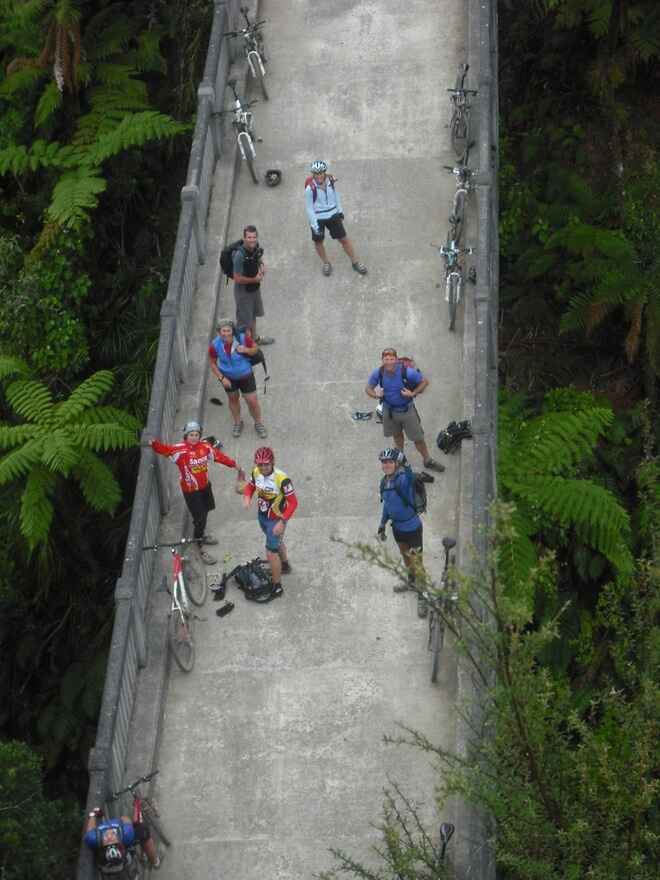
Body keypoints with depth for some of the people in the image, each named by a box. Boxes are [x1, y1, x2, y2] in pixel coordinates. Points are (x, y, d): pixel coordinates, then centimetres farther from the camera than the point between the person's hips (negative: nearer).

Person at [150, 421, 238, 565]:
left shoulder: (205, 446, -7)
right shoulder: (180, 449, -23)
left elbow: (218, 455, 5)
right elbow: (165, 449, -35)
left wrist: (234, 465, 13)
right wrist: (154, 444, -55)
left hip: (205, 486, 6)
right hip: (191, 490, -6)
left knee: (205, 510, 26)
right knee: (199, 518, -3)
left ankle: (201, 535, 52)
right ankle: (200, 549, 12)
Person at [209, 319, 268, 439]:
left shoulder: (243, 338, -27)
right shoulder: (215, 346, -24)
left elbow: (255, 348, -9)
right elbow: (213, 364, -7)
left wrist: (246, 350, -32)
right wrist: (221, 378, -17)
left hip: (245, 375, -1)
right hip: (228, 377, 1)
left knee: (252, 401, 5)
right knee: (233, 399, 23)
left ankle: (259, 423, 33)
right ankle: (238, 423, 48)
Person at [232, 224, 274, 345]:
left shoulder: (256, 247, -9)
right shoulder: (240, 255, -34)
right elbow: (238, 279, -31)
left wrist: (262, 266, -10)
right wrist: (255, 279, -20)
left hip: (255, 288, 8)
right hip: (243, 291, -8)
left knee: (253, 315, 29)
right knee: (244, 320, 8)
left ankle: (254, 338, 49)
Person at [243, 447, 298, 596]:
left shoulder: (281, 479, -34)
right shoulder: (256, 472, -16)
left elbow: (293, 502, -27)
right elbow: (250, 486, 5)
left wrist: (282, 522, -32)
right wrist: (247, 497, -18)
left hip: (276, 520, -7)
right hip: (262, 516, 7)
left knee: (271, 552, -1)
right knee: (277, 542, 30)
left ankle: (277, 586, 15)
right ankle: (285, 566, 56)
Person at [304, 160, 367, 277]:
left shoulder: (331, 181, -12)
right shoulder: (310, 188, -24)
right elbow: (309, 208, -16)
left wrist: (340, 211, 14)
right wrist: (314, 225, -17)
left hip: (333, 215, 3)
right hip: (318, 218, -3)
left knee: (344, 239, 7)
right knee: (318, 241, 13)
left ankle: (355, 262, 23)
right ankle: (326, 263, 38)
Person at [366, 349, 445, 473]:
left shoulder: (407, 372, -26)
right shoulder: (378, 373, -17)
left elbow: (424, 382, -13)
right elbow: (368, 388, -1)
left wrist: (413, 394, -25)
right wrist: (375, 395, -23)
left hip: (407, 410, -3)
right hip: (389, 410, 3)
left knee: (418, 438, 6)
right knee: (397, 435, 26)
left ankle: (428, 460, 27)